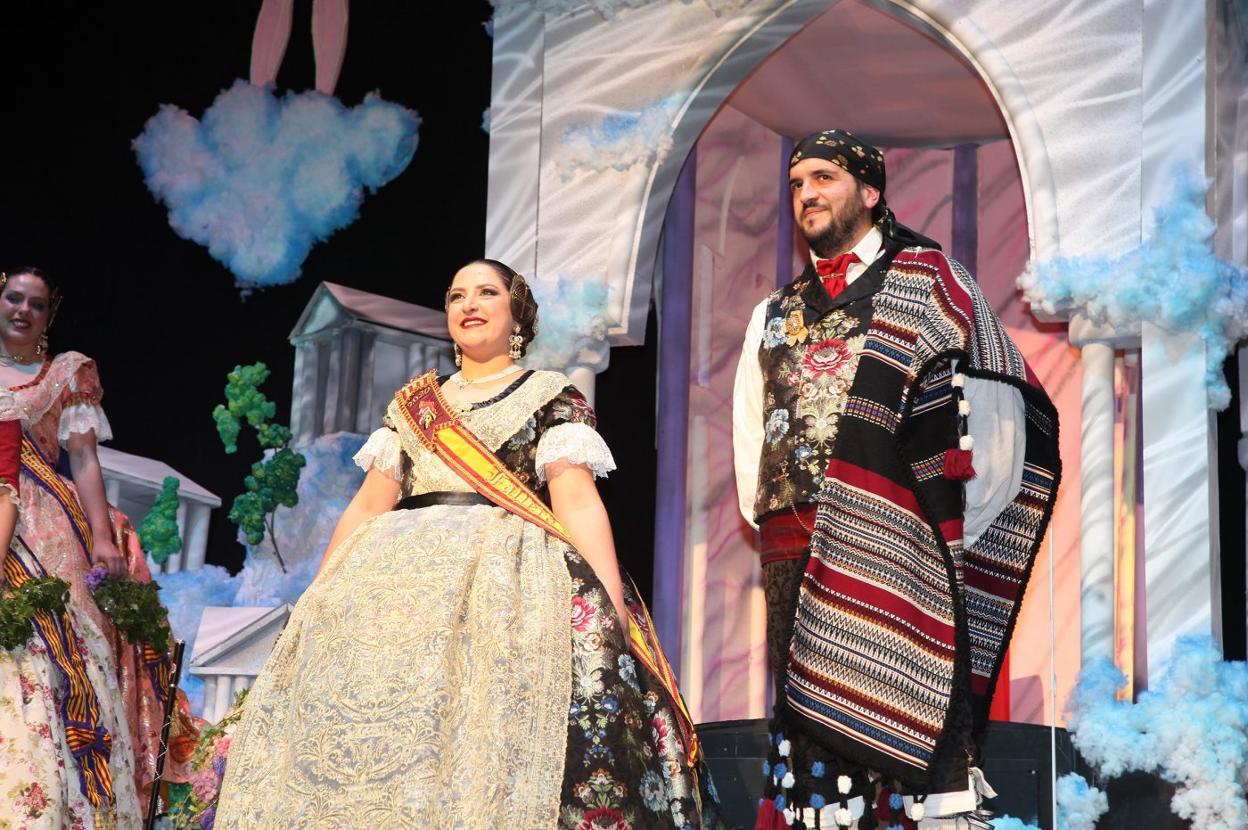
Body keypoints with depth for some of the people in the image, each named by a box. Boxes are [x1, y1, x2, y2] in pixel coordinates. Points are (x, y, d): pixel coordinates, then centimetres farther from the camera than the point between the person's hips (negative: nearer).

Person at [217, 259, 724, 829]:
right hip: (400, 574, 4)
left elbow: (576, 498, -2)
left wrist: (611, 608, -16)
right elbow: (368, 506, 20)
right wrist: (316, 603, 11)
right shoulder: (411, 404, 24)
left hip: (510, 573, -4)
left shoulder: (554, 398, 11)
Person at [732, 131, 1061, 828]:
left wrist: (958, 527, -4)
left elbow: (997, 405, 0)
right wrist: (764, 512, 8)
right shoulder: (775, 314, 22)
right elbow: (750, 429, 23)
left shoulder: (927, 280, 7)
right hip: (795, 554, 5)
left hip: (899, 552, -4)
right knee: (810, 728, 2)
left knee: (909, 713, -10)